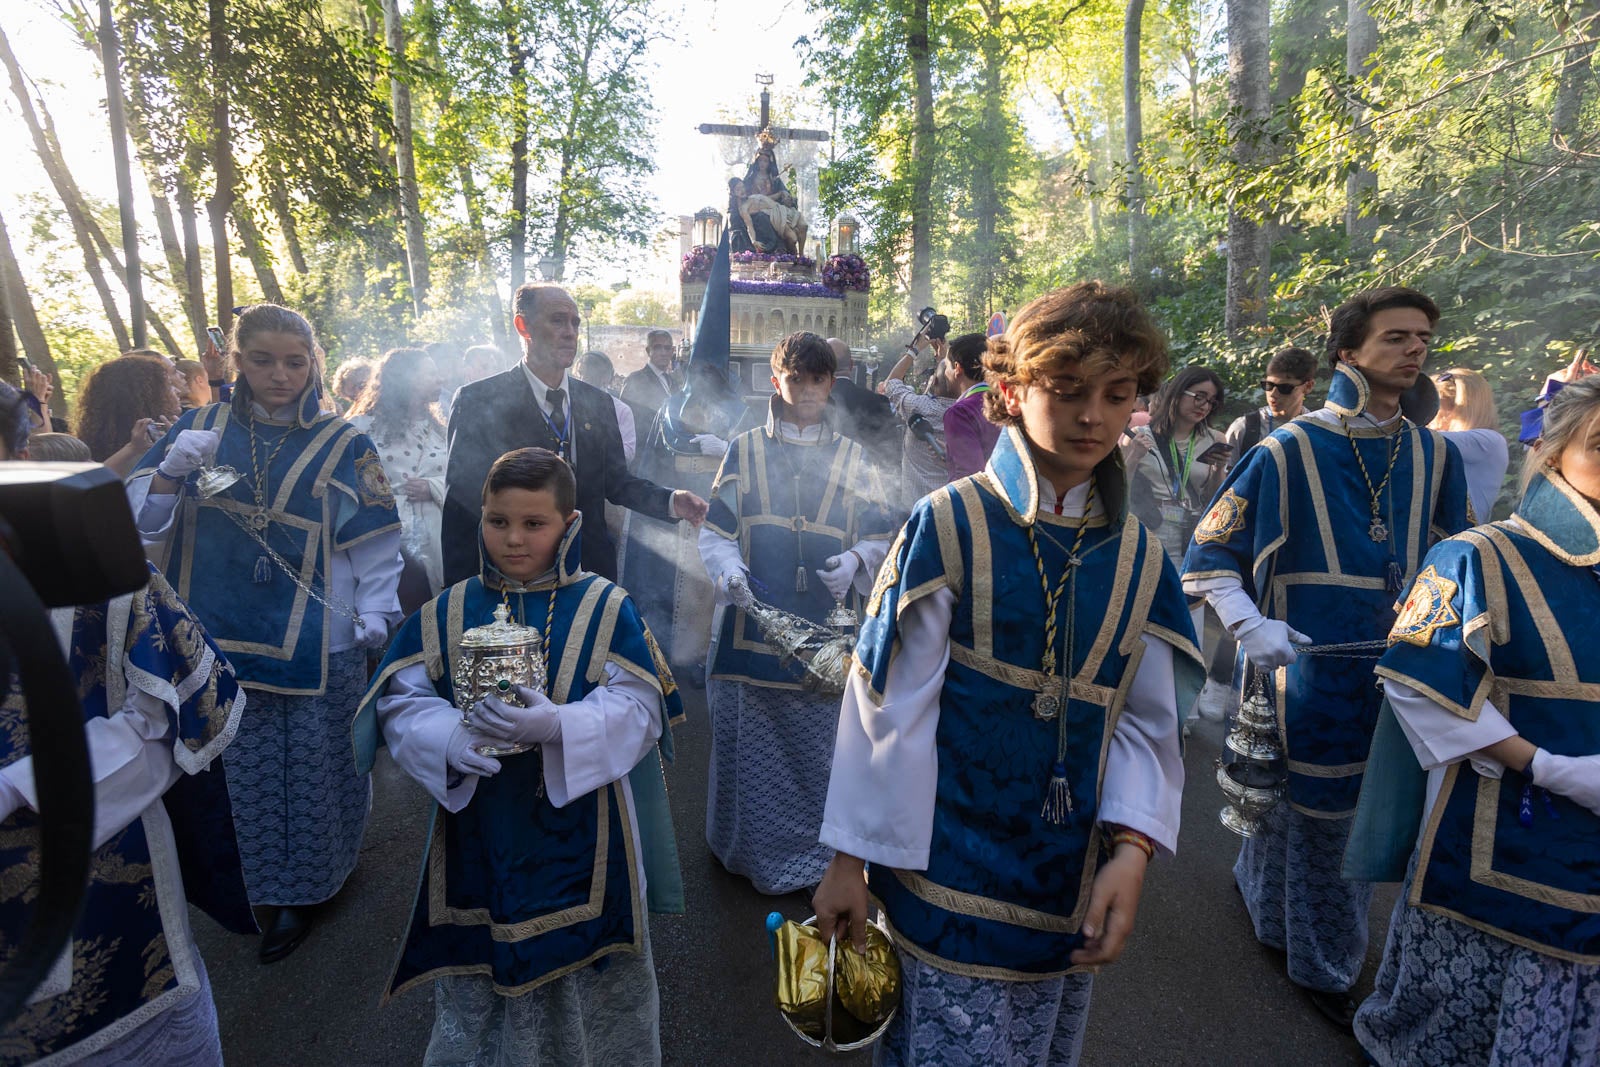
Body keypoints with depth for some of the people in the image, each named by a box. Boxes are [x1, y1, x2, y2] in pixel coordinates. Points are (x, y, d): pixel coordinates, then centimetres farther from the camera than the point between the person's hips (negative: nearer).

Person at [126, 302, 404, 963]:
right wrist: (171, 470, -18)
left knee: (314, 765, 7)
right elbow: (140, 519, 1)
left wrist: (374, 608, -13)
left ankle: (300, 887, 27)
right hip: (222, 637, 2)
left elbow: (375, 536, -3)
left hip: (317, 641, -2)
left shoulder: (342, 445, -1)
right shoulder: (200, 429, 5)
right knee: (242, 766, 13)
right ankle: (254, 875, 36)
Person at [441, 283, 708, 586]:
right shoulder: (477, 402, -8)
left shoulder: (599, 403, 7)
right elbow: (460, 505, -8)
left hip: (592, 569, 4)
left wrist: (671, 501, -9)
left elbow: (616, 482, 9)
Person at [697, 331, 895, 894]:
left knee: (821, 741, 6)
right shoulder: (744, 450, 7)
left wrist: (855, 559, -14)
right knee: (749, 740, 7)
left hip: (825, 628, 1)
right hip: (754, 621, 0)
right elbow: (715, 530, 4)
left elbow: (878, 534, 8)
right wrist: (729, 571, -16)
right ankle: (749, 843, 29)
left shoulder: (851, 456, 10)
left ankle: (815, 848, 28)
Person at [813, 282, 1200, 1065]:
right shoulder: (948, 525, -12)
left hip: (1070, 891, 5)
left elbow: (1145, 723, 3)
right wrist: (853, 857, -7)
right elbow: (887, 702, -11)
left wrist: (1132, 848, -12)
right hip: (949, 881, -4)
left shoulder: (1139, 559, 2)